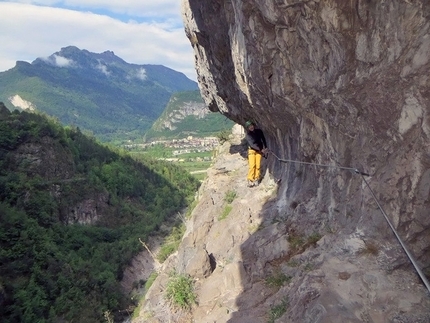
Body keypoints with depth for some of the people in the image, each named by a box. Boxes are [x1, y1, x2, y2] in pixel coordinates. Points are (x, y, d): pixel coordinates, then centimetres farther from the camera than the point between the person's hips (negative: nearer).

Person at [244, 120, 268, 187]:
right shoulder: (248, 135, -9)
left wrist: (265, 147, 0)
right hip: (252, 150, -2)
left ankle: (257, 179, 2)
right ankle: (250, 180, -9)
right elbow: (251, 144, -15)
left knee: (258, 165, -7)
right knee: (252, 165, -13)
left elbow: (263, 139, 11)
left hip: (259, 150, 2)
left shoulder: (259, 131, 0)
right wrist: (261, 149, -19)